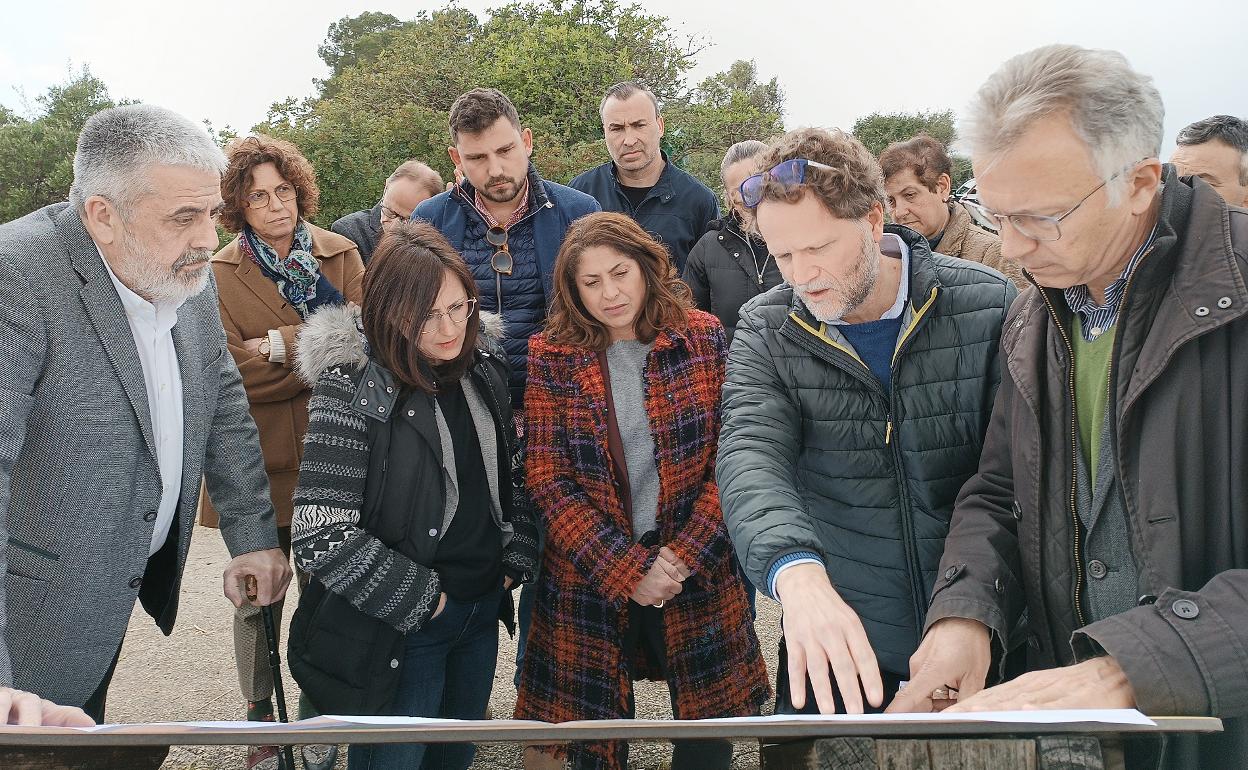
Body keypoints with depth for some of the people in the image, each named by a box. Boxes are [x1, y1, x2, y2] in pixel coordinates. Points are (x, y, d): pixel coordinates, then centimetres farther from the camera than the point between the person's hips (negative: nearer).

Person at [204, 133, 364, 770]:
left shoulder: (340, 255, 3)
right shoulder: (220, 274, -2)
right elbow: (232, 371, -13)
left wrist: (281, 347, -15)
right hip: (260, 459, -1)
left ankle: (317, 716, 30)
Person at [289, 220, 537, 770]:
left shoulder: (482, 364, -1)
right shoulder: (355, 388, -20)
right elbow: (319, 537, -23)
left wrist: (516, 559, 3)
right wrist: (418, 597, -17)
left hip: (483, 614, 6)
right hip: (401, 626, -6)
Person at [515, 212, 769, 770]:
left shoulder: (704, 338, -2)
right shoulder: (552, 357, -3)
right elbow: (547, 481, -7)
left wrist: (684, 555, -14)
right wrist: (627, 570, -14)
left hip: (699, 572, 1)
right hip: (588, 575, 0)